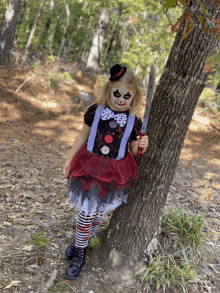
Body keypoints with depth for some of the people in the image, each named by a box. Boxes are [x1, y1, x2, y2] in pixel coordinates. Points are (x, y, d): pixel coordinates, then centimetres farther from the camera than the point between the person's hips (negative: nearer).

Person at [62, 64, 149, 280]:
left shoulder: (134, 120, -6)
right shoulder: (96, 111, -8)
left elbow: (132, 150, 5)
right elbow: (82, 136, 3)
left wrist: (140, 145, -19)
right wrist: (69, 160, 6)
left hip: (115, 173, 1)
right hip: (90, 166, 0)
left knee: (97, 212, 14)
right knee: (87, 210, 5)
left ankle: (80, 250, 37)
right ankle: (80, 248, 28)